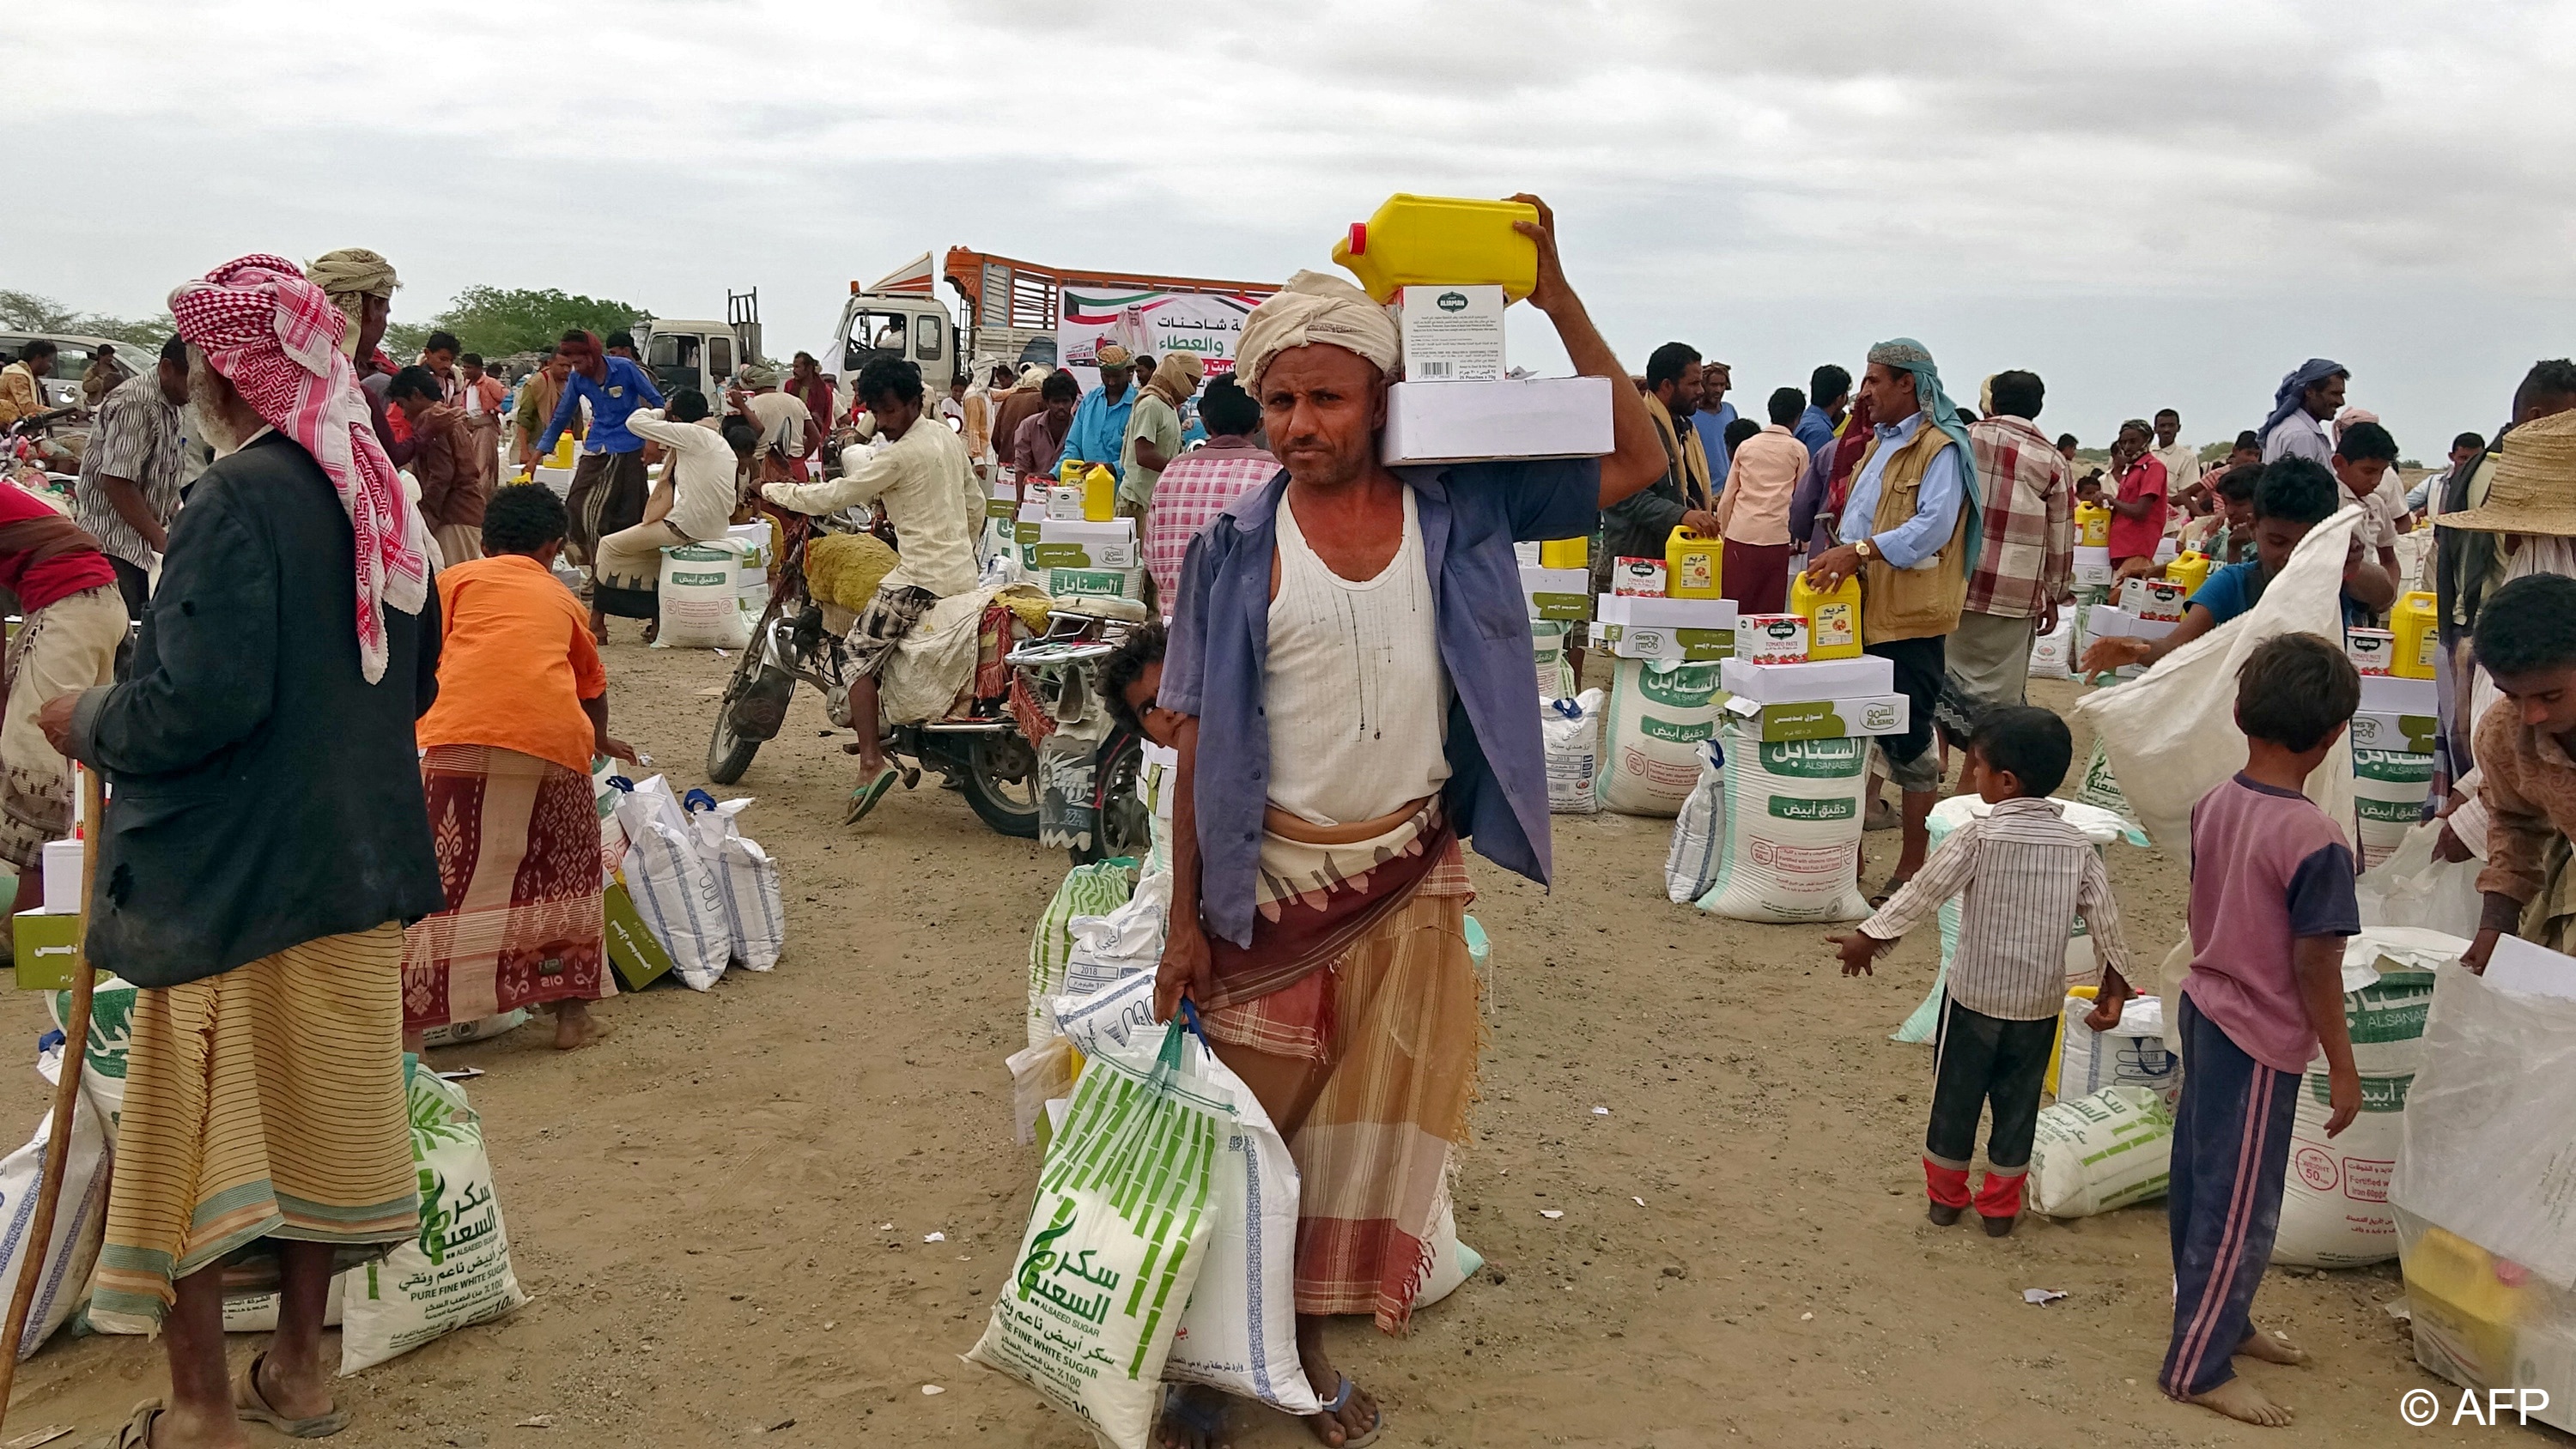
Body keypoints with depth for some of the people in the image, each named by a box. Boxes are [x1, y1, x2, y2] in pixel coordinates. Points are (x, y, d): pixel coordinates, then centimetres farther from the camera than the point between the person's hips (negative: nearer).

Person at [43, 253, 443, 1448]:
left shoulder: (238, 498, -18)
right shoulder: (380, 493, 5)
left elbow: (202, 700, -23)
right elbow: (415, 682, 14)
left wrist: (89, 724, -6)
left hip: (229, 868, -7)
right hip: (354, 858, 7)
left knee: (195, 1127, 6)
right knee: (319, 1106, 16)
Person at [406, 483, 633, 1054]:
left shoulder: (457, 578, 23)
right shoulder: (563, 598, 31)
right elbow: (592, 685, 46)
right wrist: (598, 740, 65)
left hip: (464, 730, -2)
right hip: (556, 734, 3)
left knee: (437, 879, 3)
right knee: (565, 874, 21)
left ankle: (410, 1025, -1)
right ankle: (571, 1012, 24)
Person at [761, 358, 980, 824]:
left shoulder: (899, 456, -14)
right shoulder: (948, 437, 12)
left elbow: (836, 496, -10)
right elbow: (975, 503, 21)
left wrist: (774, 491, 2)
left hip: (921, 579, -9)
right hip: (964, 575, 9)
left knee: (859, 658, -5)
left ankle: (872, 762, -18)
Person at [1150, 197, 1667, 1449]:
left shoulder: (1459, 511, -2)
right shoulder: (1237, 550, -6)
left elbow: (1639, 461, -4)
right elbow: (1200, 745, -3)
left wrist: (1556, 297, -12)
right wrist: (1184, 919, -5)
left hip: (1411, 881, 2)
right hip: (1270, 882, -2)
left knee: (1373, 1122, 13)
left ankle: (1310, 1339, 32)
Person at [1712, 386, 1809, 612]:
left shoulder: (1746, 446, 12)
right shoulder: (1798, 450, 6)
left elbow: (1727, 497, 11)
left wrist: (1722, 533, 19)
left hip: (1739, 533, 2)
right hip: (1775, 536, -2)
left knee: (1735, 606, 3)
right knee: (1769, 610, 1)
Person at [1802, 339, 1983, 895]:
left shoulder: (1940, 449, -9)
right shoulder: (1879, 444, 20)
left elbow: (1933, 526, -22)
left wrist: (1860, 551, -26)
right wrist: (1837, 561, 4)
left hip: (1908, 618, -9)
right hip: (1862, 611, 9)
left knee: (1907, 741, -2)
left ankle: (1913, 865, 8)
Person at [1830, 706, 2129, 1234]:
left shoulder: (1977, 836, -16)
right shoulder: (2076, 844, -4)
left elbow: (1922, 893, -14)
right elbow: (2104, 918, 1)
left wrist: (1868, 937, -4)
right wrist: (2115, 983, 13)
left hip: (1974, 995, -3)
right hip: (2040, 1001, 3)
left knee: (1956, 1094, 13)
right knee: (2018, 1101, 15)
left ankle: (1945, 1195, 26)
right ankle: (2000, 1205, 24)